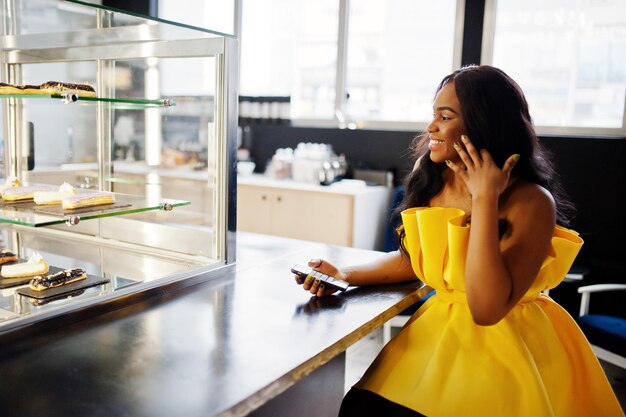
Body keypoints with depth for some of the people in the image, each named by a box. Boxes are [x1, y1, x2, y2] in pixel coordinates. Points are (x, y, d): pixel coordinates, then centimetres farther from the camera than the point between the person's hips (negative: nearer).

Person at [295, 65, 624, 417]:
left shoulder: (531, 202, -18)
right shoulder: (428, 178, -1)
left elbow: (487, 310, -27)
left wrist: (484, 199, -27)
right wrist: (346, 275, -2)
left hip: (510, 346, -4)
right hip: (440, 331, 5)